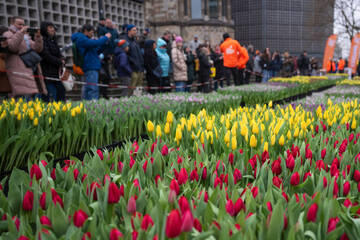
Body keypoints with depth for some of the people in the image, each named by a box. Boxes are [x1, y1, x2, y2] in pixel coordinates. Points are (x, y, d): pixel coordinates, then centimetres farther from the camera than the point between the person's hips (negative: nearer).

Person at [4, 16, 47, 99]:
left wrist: (38, 37, 1)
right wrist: (20, 32, -14)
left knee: (35, 96, 2)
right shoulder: (8, 34, 8)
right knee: (25, 96, -18)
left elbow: (38, 49, 17)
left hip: (33, 70, 7)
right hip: (19, 70, -7)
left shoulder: (26, 36, 28)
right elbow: (12, 47, -14)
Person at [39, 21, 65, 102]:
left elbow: (59, 54, 18)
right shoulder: (42, 41, -7)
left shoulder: (53, 41, 19)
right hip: (48, 73, -8)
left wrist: (62, 59, -4)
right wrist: (59, 62, -8)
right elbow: (46, 56, -15)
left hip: (57, 73, 8)